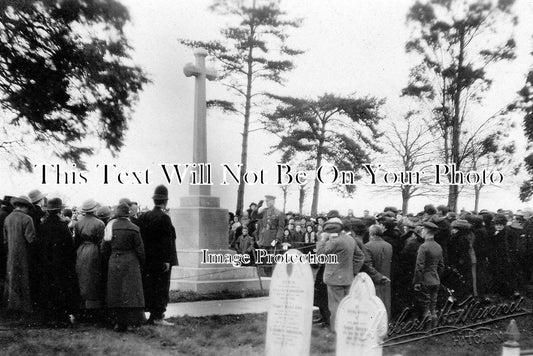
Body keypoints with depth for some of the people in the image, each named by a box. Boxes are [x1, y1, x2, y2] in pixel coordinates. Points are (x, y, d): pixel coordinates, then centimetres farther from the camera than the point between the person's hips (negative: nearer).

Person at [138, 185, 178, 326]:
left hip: (149, 259, 7)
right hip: (161, 260, -7)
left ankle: (153, 316, 19)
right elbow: (167, 241, -18)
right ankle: (158, 317, -1)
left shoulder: (144, 216, 7)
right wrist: (167, 260, -16)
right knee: (161, 287, -2)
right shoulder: (164, 218, -14)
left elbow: (142, 238, 9)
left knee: (150, 286, 12)